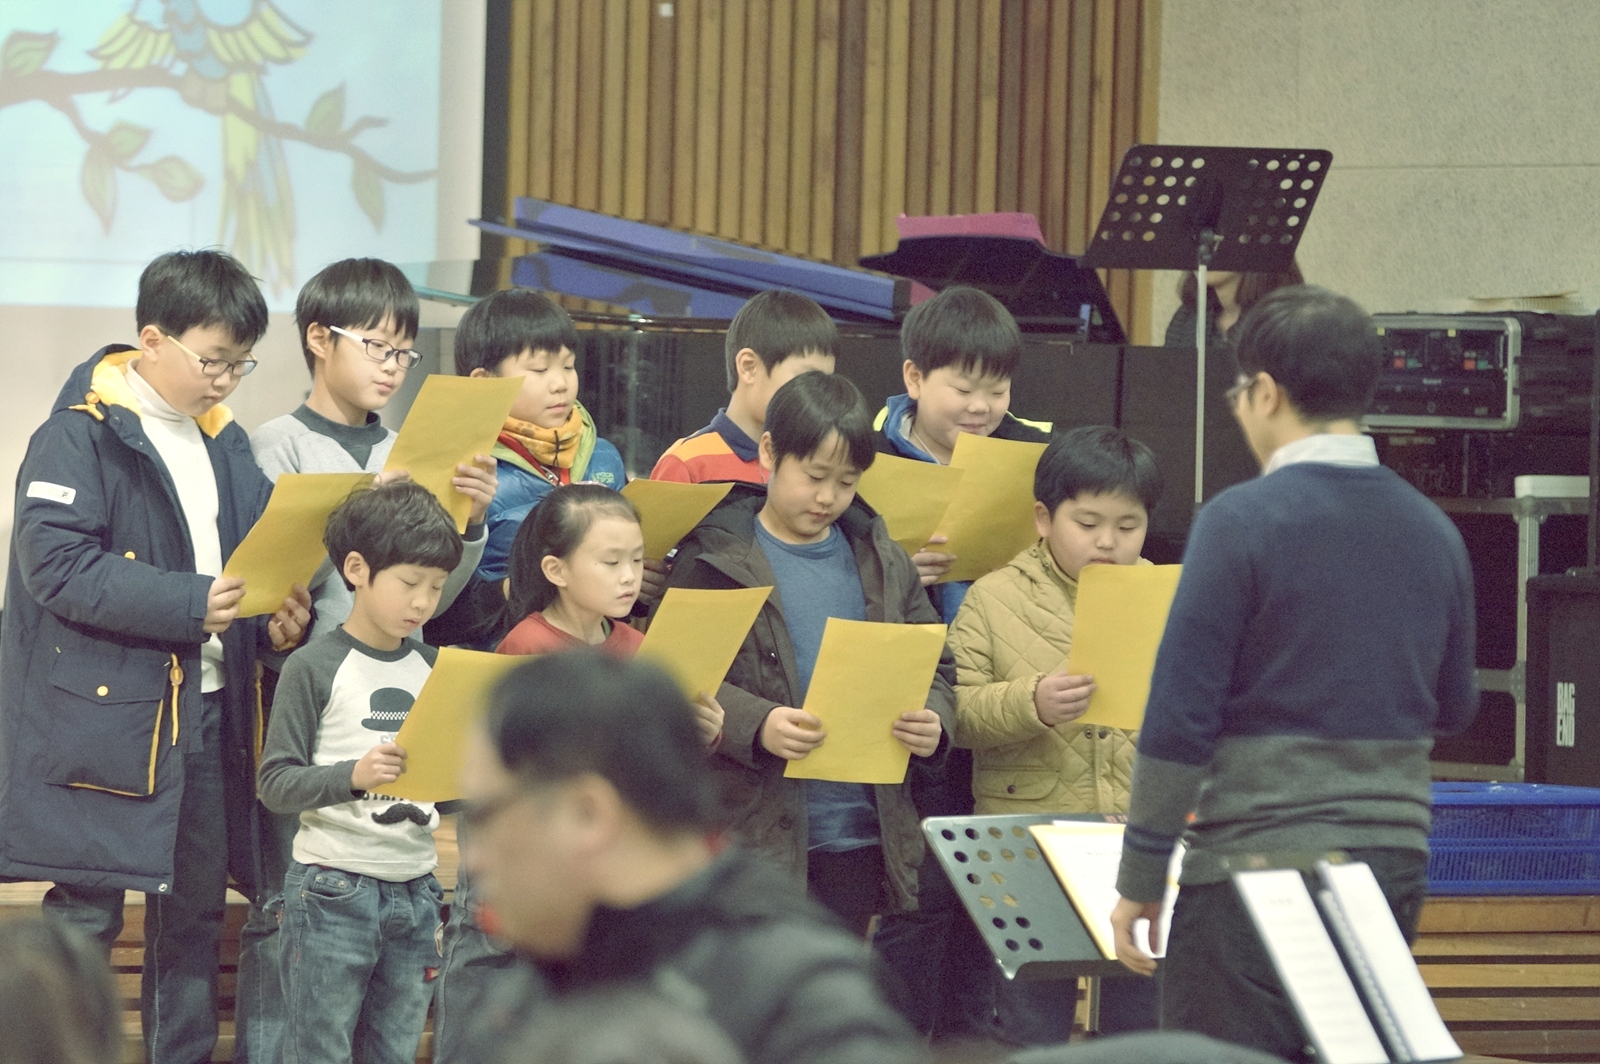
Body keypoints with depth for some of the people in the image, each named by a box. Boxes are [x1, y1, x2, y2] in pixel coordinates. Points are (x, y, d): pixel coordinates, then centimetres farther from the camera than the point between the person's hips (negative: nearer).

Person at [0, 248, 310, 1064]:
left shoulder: (224, 444, 13)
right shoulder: (81, 436, -11)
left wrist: (277, 618, -3)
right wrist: (189, 603, -24)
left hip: (206, 711, 8)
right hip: (104, 714, -7)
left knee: (196, 908, 13)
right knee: (87, 912, -5)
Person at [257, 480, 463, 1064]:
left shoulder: (431, 668, 10)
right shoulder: (315, 666, -7)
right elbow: (276, 783, -12)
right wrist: (353, 776, -27)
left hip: (414, 892, 6)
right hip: (334, 891, -6)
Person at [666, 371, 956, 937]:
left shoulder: (880, 561, 12)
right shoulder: (715, 558, -4)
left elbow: (934, 666, 17)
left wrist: (933, 722, -6)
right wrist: (756, 725, -25)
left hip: (857, 828, 5)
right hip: (755, 827, -4)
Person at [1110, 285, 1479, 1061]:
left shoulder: (1241, 523, -11)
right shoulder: (1434, 532, 7)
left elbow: (1178, 720, -12)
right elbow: (1454, 707, 19)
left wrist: (1139, 878, -5)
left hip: (1256, 865, -6)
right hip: (1392, 865, 6)